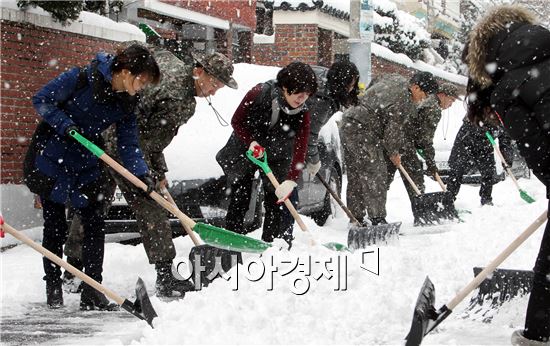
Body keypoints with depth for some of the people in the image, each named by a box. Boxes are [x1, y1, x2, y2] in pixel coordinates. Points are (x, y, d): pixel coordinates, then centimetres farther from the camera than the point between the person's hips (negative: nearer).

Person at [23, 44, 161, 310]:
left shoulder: (126, 104, -4)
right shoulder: (80, 79, -21)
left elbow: (128, 146, -3)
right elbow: (41, 100, -13)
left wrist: (141, 175, -19)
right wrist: (65, 125, -25)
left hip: (85, 166, 5)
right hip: (50, 160, -5)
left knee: (95, 226, -1)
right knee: (55, 226, 2)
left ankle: (92, 293, 5)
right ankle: (53, 290, 16)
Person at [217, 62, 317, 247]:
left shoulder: (302, 113, -20)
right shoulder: (259, 94, -25)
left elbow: (300, 149, -26)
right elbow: (237, 121, -12)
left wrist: (291, 181, -38)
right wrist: (251, 142, -29)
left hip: (277, 156, 1)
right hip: (245, 150, -1)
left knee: (276, 202, -4)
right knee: (239, 200, 1)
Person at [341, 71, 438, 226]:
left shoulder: (395, 79, 11)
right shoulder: (403, 101, -17)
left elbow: (371, 88, 27)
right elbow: (393, 129, -13)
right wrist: (393, 153, 4)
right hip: (361, 131, -11)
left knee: (355, 176, 12)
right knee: (375, 174, -12)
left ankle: (356, 218, 16)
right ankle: (377, 219, -16)